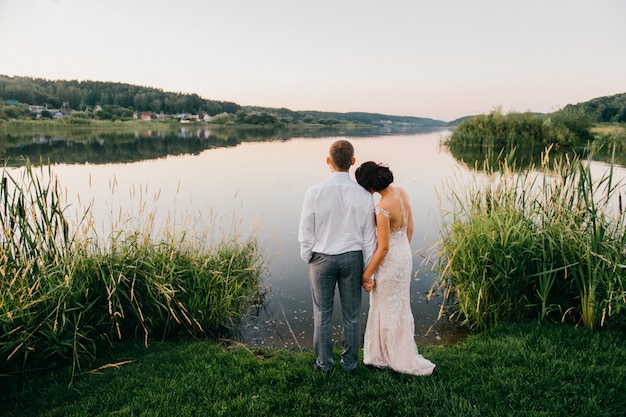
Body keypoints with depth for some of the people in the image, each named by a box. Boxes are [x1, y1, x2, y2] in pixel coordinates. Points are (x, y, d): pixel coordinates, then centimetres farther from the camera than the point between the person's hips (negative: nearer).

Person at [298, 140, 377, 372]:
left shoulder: (314, 192, -16)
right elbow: (368, 237, -5)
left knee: (322, 314, 14)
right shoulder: (364, 195, -10)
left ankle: (324, 363, 29)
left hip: (322, 258, -1)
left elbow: (305, 232, -9)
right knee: (352, 315, 16)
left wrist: (308, 258, 9)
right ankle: (350, 363, 31)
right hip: (352, 258, 2)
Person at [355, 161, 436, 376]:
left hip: (390, 261, -9)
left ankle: (402, 359, 27)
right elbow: (410, 228, 8)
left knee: (390, 310, 10)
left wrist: (367, 274, -11)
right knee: (398, 306, 21)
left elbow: (383, 248, -22)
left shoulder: (383, 208, -28)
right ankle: (389, 353, 40)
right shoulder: (401, 192, -3)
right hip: (405, 255, 9)